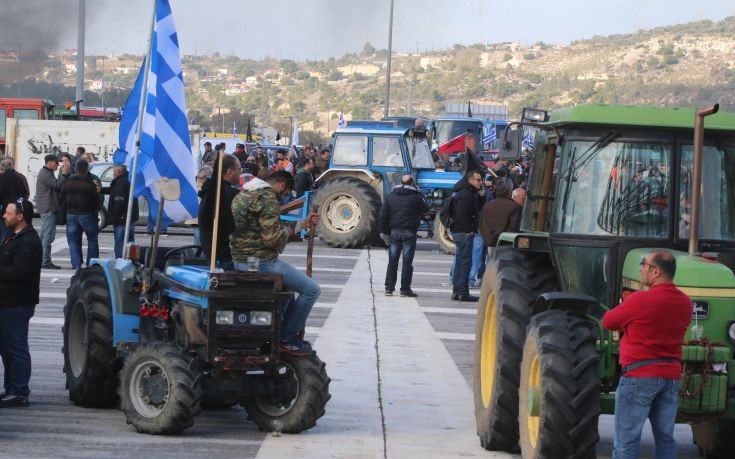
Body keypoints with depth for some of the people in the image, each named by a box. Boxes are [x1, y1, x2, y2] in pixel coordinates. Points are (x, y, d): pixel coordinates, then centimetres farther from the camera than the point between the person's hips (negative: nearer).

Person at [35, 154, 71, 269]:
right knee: (48, 236, -12)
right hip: (48, 208, -11)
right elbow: (57, 185, -22)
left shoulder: (46, 173, 20)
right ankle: (46, 262, -14)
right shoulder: (45, 174, -13)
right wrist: (64, 172, -18)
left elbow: (57, 185, 15)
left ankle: (41, 260, 19)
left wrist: (64, 172, 6)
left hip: (46, 209, 11)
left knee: (44, 235, 14)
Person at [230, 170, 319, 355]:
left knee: (287, 284, 34)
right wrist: (288, 232, 0)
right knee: (311, 290, -3)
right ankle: (288, 339, 5)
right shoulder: (267, 197, -15)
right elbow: (273, 238, -22)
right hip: (261, 261, -10)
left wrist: (302, 224, 25)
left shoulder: (243, 195, 17)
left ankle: (281, 331, 30)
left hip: (240, 261, 10)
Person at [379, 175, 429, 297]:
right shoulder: (416, 197, -5)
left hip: (394, 232, 3)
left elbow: (383, 216, 2)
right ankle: (405, 289, 0)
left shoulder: (390, 197, 5)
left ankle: (389, 288, 7)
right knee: (407, 262, 1)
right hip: (409, 232, -3)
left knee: (392, 261, 9)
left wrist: (383, 232, 6)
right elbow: (425, 209, 11)